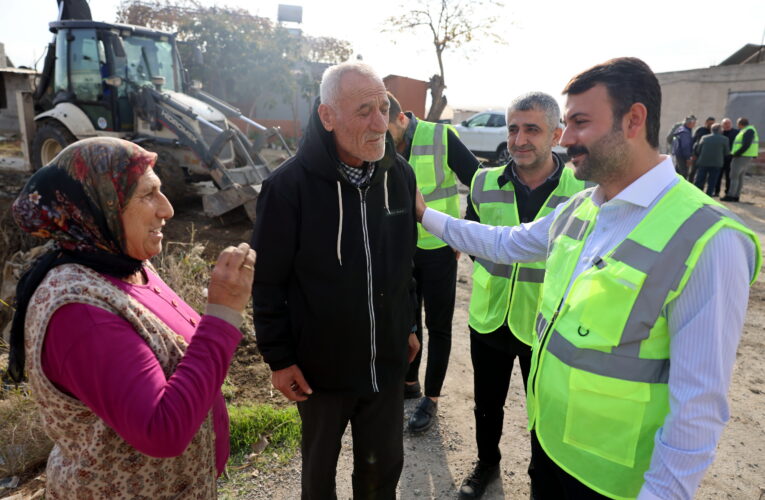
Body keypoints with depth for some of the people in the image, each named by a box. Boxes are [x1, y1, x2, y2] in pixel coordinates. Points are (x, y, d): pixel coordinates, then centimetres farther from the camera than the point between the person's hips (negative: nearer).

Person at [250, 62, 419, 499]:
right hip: (321, 366, -3)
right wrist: (279, 358, -8)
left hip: (388, 362, 4)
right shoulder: (289, 186, -19)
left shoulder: (400, 174, -4)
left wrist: (410, 325, 13)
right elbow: (268, 282, -11)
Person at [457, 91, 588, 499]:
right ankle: (486, 463, 50)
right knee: (487, 404, 22)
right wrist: (494, 270, 4)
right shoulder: (485, 184, -5)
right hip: (489, 320, 3)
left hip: (547, 327, -2)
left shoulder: (582, 190, -14)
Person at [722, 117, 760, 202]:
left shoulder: (748, 131, -14)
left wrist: (736, 154, -18)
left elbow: (746, 145, -24)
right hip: (747, 157, 10)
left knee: (734, 176, -8)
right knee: (740, 177, 9)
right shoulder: (750, 131, 18)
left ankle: (730, 196, -10)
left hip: (741, 157, -10)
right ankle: (736, 196, 10)